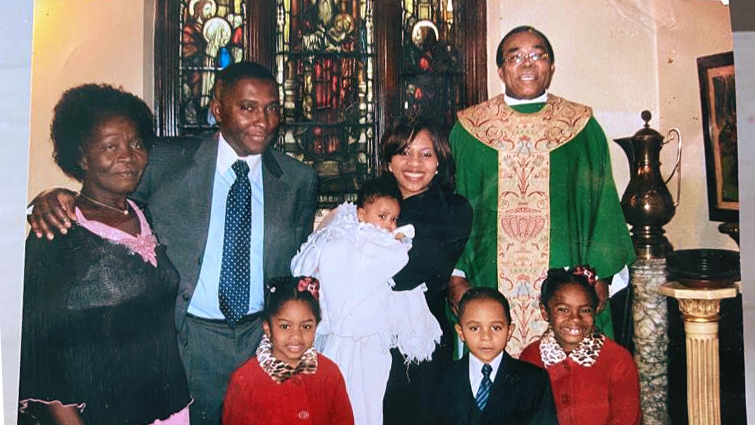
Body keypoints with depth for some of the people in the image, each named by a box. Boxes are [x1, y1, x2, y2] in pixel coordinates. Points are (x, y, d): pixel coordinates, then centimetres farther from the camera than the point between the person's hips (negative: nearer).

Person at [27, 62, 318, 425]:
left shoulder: (299, 181, 0)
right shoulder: (167, 163, -5)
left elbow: (300, 269, 7)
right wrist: (54, 201, -23)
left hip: (264, 340, 2)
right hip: (184, 339, -1)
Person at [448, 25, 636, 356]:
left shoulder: (583, 127, 8)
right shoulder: (469, 129, 7)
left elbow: (604, 206, 8)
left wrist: (601, 276, -1)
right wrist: (455, 275, -4)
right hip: (490, 284, 0)